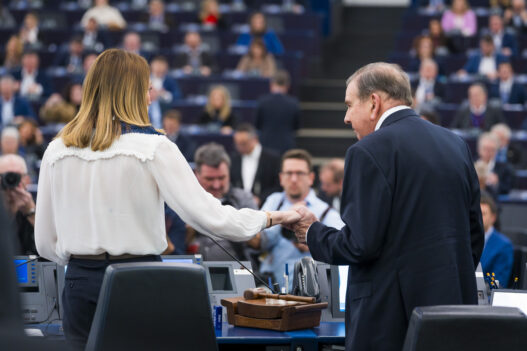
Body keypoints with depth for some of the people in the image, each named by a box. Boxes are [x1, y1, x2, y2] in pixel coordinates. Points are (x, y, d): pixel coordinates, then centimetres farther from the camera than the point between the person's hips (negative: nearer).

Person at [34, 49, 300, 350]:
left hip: (81, 281, 3)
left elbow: (46, 243, 7)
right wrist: (267, 219, 2)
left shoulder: (56, 151, 3)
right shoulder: (153, 147, -8)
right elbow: (205, 214, -11)